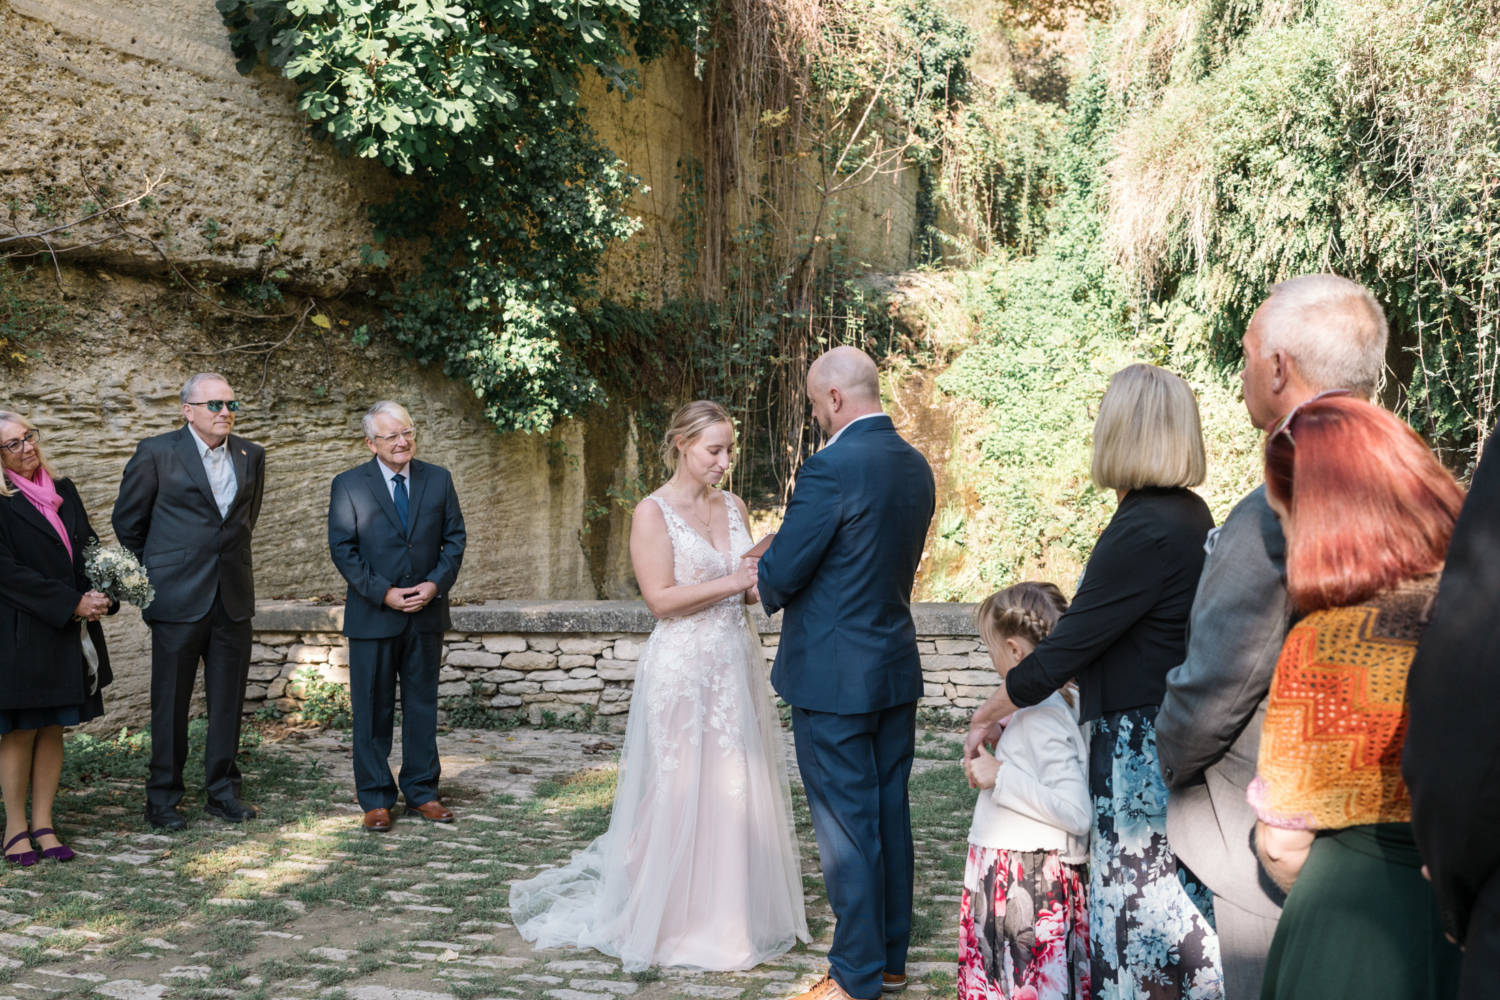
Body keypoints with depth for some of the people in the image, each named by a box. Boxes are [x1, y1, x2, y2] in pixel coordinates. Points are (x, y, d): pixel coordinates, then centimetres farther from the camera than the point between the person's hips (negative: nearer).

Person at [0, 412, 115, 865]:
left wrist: (101, 593, -7)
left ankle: (43, 824, 14)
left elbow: (89, 548, 13)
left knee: (53, 729, 8)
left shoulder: (63, 491, 10)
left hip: (68, 633, 6)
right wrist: (72, 603, -17)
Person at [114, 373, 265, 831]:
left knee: (228, 701, 8)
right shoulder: (156, 453, -4)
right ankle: (162, 799, 14)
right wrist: (155, 574, 10)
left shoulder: (251, 456, 8)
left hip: (234, 598, 4)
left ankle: (223, 792, 20)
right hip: (178, 600, -4)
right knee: (170, 702, 3)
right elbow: (127, 521, 5)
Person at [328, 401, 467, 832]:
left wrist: (436, 583, -10)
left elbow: (455, 537, 6)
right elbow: (342, 549, -6)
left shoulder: (438, 479, 5)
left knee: (423, 704, 10)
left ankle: (422, 792, 21)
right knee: (372, 710, 4)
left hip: (427, 612, 3)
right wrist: (383, 593, -14)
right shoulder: (348, 485, -3)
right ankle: (376, 799, 14)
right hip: (372, 615, -2)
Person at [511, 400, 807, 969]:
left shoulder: (734, 508, 10)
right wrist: (732, 583, -17)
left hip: (737, 665, 6)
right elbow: (661, 599, -15)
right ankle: (681, 920, 15)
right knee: (684, 791, 1)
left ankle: (737, 912, 23)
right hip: (683, 670, -6)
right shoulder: (653, 513, -8)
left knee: (739, 790, 9)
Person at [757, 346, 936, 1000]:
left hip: (835, 676, -8)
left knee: (846, 828, 2)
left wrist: (764, 583, 6)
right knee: (891, 816, 16)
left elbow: (782, 572, -17)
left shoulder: (832, 467, -20)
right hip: (897, 671, 8)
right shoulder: (916, 466, 7)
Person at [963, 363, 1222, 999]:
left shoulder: (1144, 530, -21)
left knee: (1140, 902, 1)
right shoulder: (1191, 516, 7)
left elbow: (1068, 646, -18)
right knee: (1180, 895, 16)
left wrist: (989, 715, -6)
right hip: (1182, 737, 9)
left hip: (1140, 750, -9)